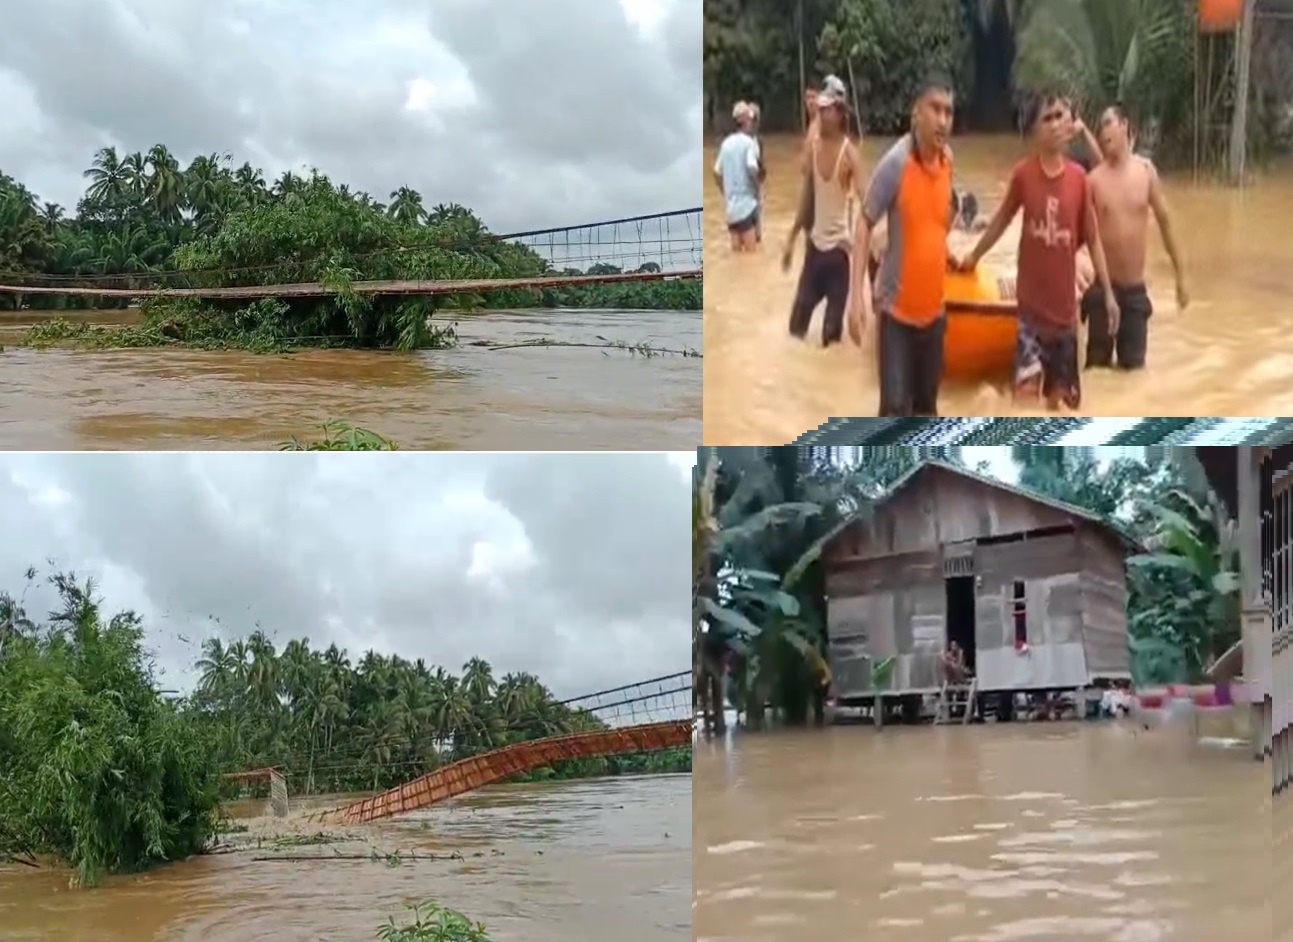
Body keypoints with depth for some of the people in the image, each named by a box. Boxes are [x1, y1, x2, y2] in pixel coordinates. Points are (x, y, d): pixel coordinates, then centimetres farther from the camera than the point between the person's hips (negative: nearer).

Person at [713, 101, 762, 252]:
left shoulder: (726, 143, 10)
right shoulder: (749, 142, -8)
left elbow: (717, 173, 13)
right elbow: (752, 168, -22)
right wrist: (757, 190, -7)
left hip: (731, 206, 6)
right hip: (747, 203, -6)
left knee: (736, 250, 10)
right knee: (750, 250, -4)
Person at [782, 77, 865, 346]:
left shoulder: (850, 153, -15)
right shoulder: (813, 146, 1)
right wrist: (792, 239, 13)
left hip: (838, 246, -5)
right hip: (814, 244, 5)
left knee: (832, 328, 0)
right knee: (798, 318, 9)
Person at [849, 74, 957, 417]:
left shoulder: (947, 162, 1)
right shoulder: (895, 163, -17)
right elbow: (864, 224, -15)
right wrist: (856, 294, -21)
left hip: (932, 307, 6)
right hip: (896, 307, -6)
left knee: (926, 407, 16)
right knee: (895, 408, -9)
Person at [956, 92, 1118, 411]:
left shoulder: (1078, 178, -2)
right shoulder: (1022, 173, -6)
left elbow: (1092, 239, 4)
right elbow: (1001, 220, 10)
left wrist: (1108, 294, 3)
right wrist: (973, 257, 19)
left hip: (1064, 304, 2)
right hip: (1030, 303, -2)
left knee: (1059, 390, 12)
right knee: (1026, 387, -11)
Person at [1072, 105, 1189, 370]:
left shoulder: (1146, 170, 1)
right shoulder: (1094, 178, -7)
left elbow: (1165, 221, 9)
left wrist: (1180, 277, 11)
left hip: (1137, 290, 2)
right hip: (1104, 289, -2)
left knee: (1134, 367, 7)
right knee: (1098, 366, 1)